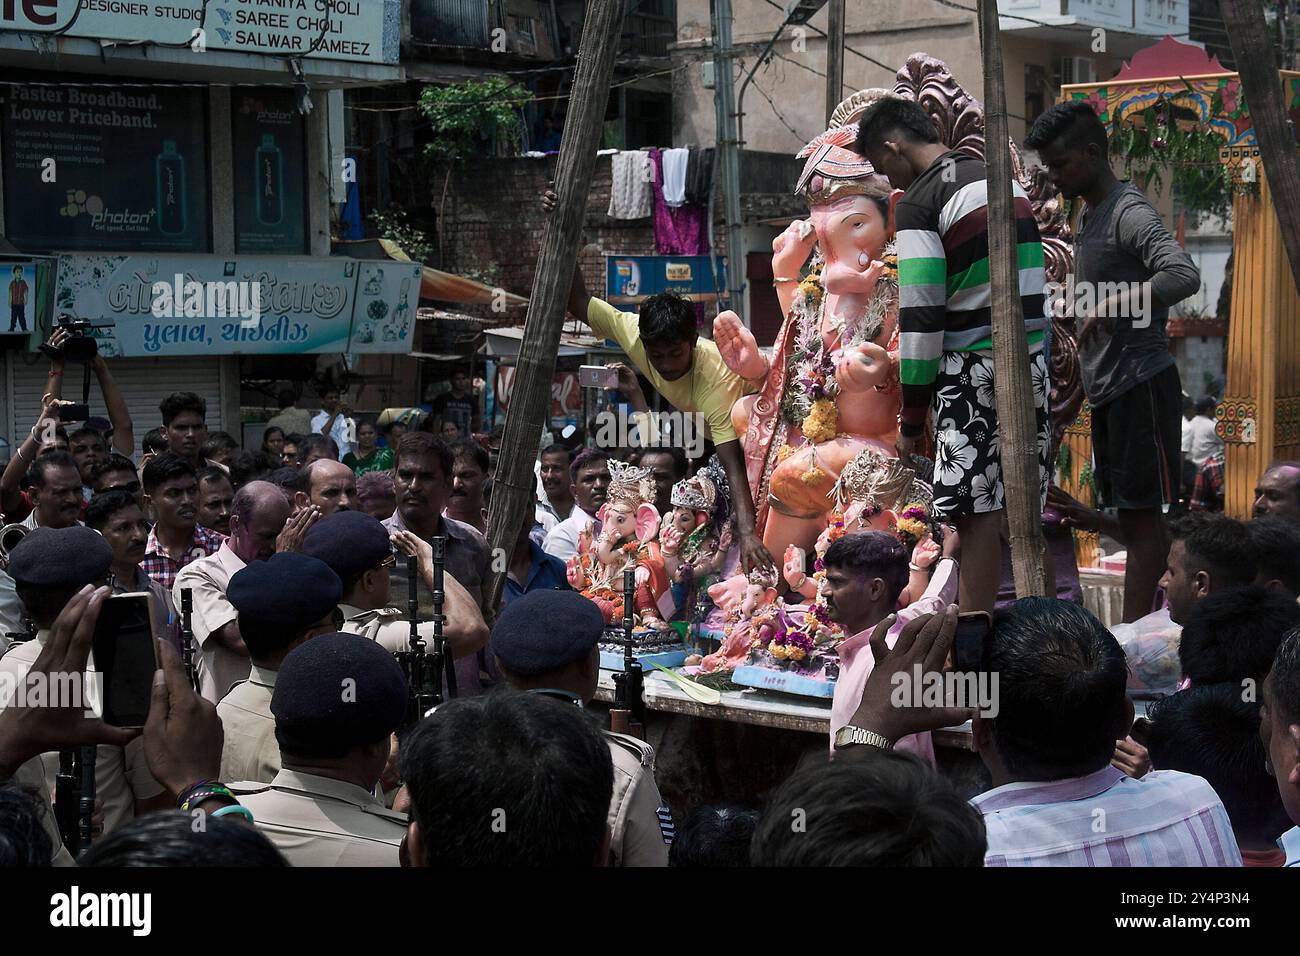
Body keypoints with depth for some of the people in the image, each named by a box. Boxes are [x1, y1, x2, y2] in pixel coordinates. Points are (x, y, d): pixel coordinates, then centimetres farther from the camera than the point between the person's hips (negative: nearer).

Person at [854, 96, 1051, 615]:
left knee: (978, 513, -7)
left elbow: (920, 319, -13)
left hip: (974, 372, -7)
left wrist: (911, 420, -8)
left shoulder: (917, 204, -8)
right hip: (1034, 364, 7)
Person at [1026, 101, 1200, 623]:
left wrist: (1107, 306, -29)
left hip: (1140, 384, -9)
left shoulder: (1130, 213, -13)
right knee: (1129, 513, 11)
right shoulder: (1088, 216, 17)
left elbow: (1184, 275, -31)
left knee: (1142, 514, -8)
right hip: (1107, 389, 10)